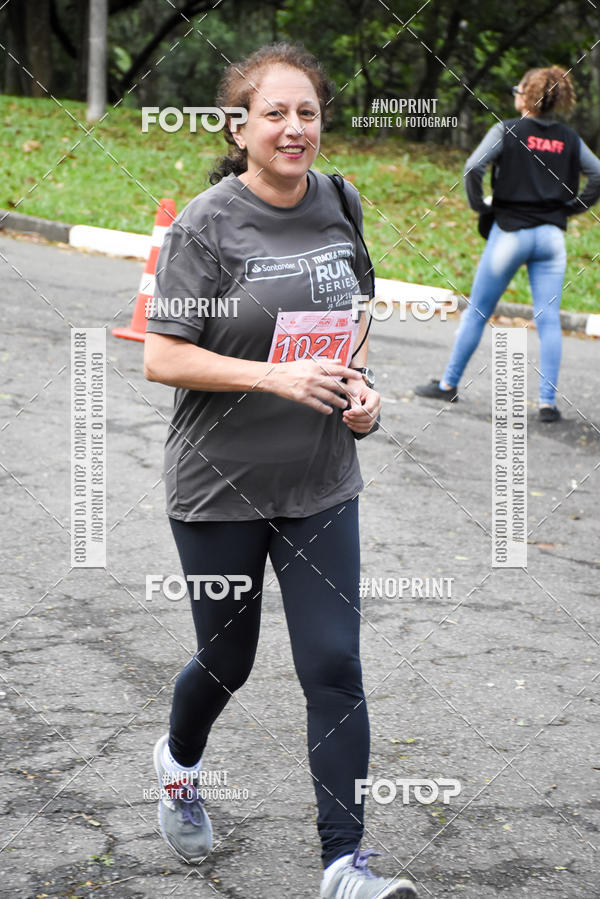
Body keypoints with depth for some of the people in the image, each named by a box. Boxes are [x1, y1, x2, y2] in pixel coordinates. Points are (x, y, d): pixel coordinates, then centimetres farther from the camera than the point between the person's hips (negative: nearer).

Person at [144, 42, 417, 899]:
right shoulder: (206, 225, -15)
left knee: (334, 667, -3)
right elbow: (162, 358, -17)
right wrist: (276, 378, -26)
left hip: (321, 482, 3)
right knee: (227, 659, 14)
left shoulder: (340, 203, 0)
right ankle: (179, 765, 47)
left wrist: (358, 382, -2)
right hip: (220, 483, -3)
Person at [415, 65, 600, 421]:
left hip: (511, 231, -3)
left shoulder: (507, 131, -6)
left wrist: (479, 205, -3)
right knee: (549, 319, 1)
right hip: (552, 236, 3)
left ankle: (449, 384, 19)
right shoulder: (569, 138, 6)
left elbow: (473, 167, -17)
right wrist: (570, 207, 9)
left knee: (478, 311, 9)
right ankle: (548, 401, -4)